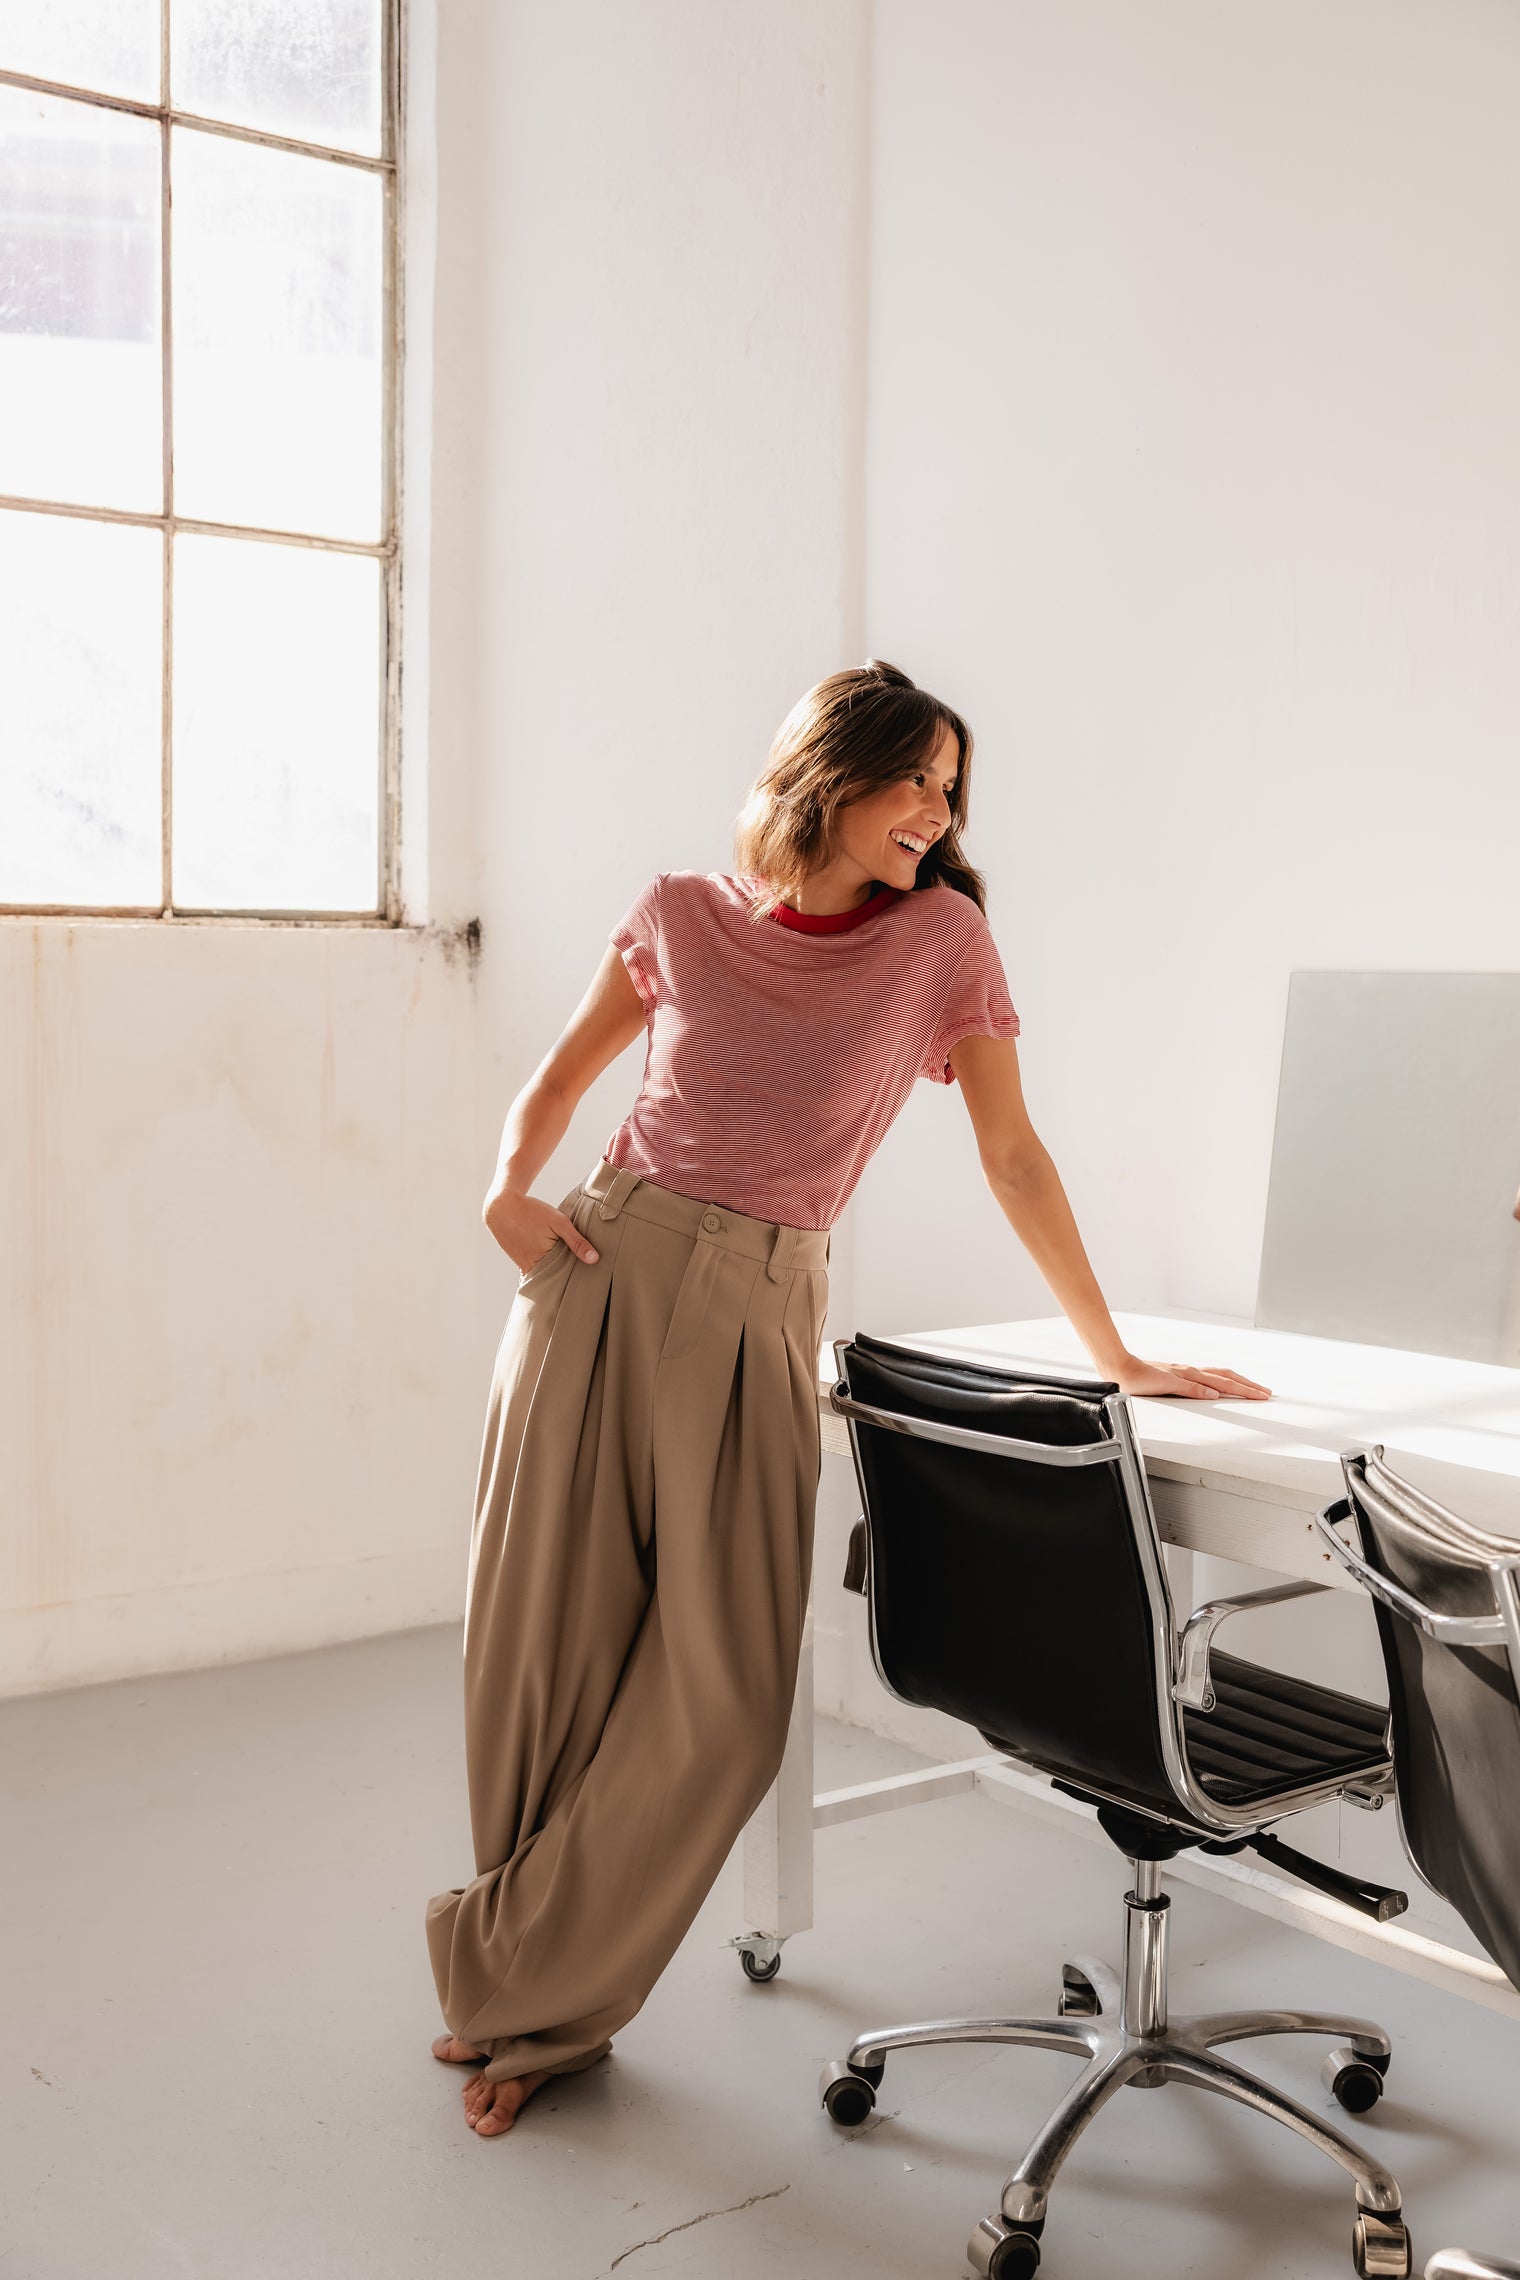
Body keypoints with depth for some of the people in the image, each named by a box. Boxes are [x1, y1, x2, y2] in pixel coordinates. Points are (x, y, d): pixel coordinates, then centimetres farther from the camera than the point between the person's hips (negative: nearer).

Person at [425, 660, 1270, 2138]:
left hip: (755, 1311, 0)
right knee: (549, 1642, 2)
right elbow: (558, 1083, 18)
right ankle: (533, 1977, 26)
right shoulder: (681, 920, 6)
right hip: (604, 1275, 1)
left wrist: (1115, 1357, 6)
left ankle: (532, 1994, 13)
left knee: (721, 1692, -7)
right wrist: (509, 1192, -2)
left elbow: (1011, 1153, 6)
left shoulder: (940, 935, 3)